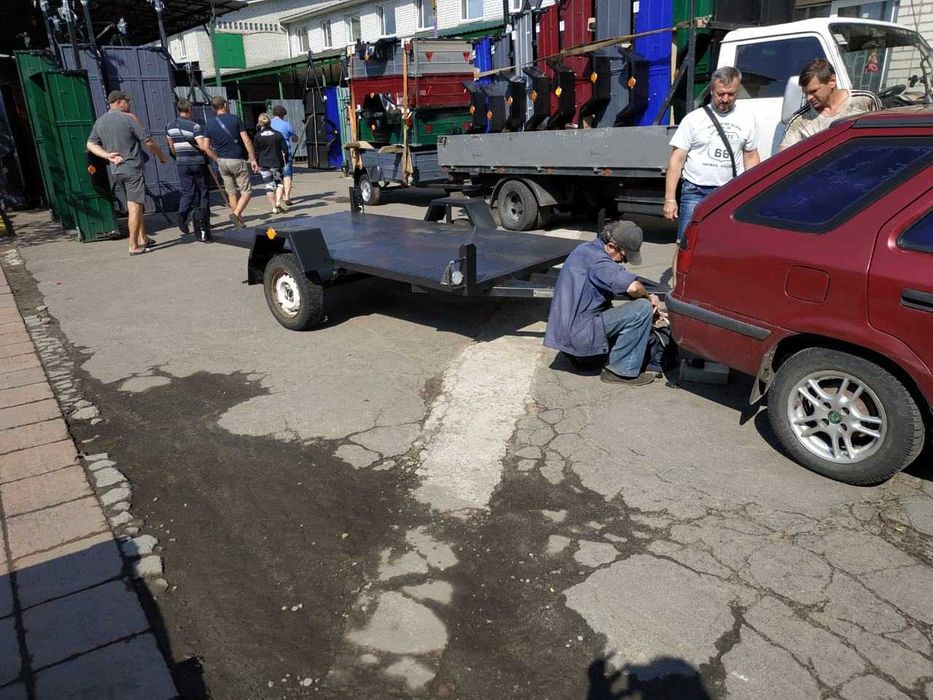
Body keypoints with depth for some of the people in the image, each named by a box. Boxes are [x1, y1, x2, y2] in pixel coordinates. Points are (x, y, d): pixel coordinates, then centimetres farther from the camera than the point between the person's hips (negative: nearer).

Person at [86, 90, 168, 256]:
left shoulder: (99, 121, 11)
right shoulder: (129, 118, -8)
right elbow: (148, 141, -8)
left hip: (116, 170, 7)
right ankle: (134, 246, -5)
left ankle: (143, 239, 21)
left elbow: (90, 144, 7)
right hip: (133, 169, -7)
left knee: (135, 205, 17)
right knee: (135, 206, -5)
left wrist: (107, 155, -3)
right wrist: (162, 157, 6)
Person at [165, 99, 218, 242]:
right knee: (202, 193, 7)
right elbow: (204, 147, -22)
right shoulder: (194, 126, -12)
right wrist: (218, 159, -20)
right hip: (197, 162, -4)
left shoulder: (170, 126, 6)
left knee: (187, 192, 8)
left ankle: (182, 214, -19)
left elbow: (171, 147, 16)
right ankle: (203, 226, 8)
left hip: (182, 164, 4)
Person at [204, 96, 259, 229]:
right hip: (237, 160, -5)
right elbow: (246, 141, -11)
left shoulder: (210, 124, 5)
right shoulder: (235, 119, -6)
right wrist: (253, 159, -6)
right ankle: (236, 214, -20)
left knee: (232, 193, 13)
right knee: (246, 192, 0)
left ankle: (240, 222, 15)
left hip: (222, 162, 5)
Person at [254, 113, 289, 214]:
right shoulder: (277, 134, -1)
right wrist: (286, 160, 13)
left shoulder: (258, 136, -3)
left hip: (264, 164, 0)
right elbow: (285, 149, 1)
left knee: (269, 185, 5)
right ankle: (278, 202, -8)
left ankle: (274, 207, 4)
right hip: (276, 163, 0)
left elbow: (256, 151, -1)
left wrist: (257, 164, 8)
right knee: (279, 182, 13)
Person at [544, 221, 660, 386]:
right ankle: (622, 371, -5)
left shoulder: (589, 249, 14)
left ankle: (580, 354, 19)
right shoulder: (593, 256, -18)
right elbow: (633, 287, -30)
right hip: (579, 333, -11)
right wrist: (649, 298, -9)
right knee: (643, 308, -13)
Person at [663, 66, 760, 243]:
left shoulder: (746, 117, 11)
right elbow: (676, 160, -2)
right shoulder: (694, 119, 1)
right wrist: (670, 198, -10)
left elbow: (751, 157, 17)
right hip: (696, 192, -3)